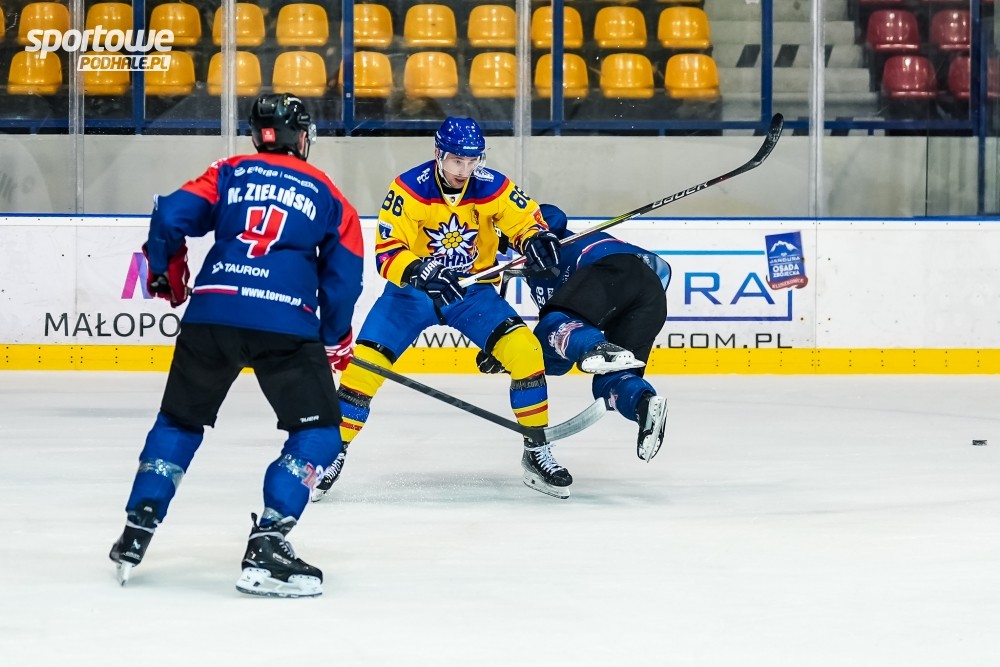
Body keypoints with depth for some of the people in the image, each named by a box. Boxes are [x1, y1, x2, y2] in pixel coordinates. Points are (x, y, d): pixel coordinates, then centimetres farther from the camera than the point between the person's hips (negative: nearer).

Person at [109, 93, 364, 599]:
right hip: (286, 324, -2)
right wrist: (335, 340, 28)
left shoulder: (229, 174, 17)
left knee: (179, 421, 21)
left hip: (212, 313, 3)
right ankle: (267, 546, -8)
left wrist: (164, 273, 23)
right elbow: (343, 277, 13)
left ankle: (136, 533, 18)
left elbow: (171, 217, 4)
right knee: (318, 432, 7)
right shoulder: (328, 197, 16)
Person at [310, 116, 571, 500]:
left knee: (525, 351, -17)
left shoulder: (492, 187, -13)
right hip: (411, 290, -1)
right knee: (365, 362, -16)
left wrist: (535, 239, -27)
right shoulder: (408, 189, -20)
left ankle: (536, 453, -4)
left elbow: (525, 219, -3)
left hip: (471, 290, 2)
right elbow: (387, 253, -22)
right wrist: (419, 274, -41)